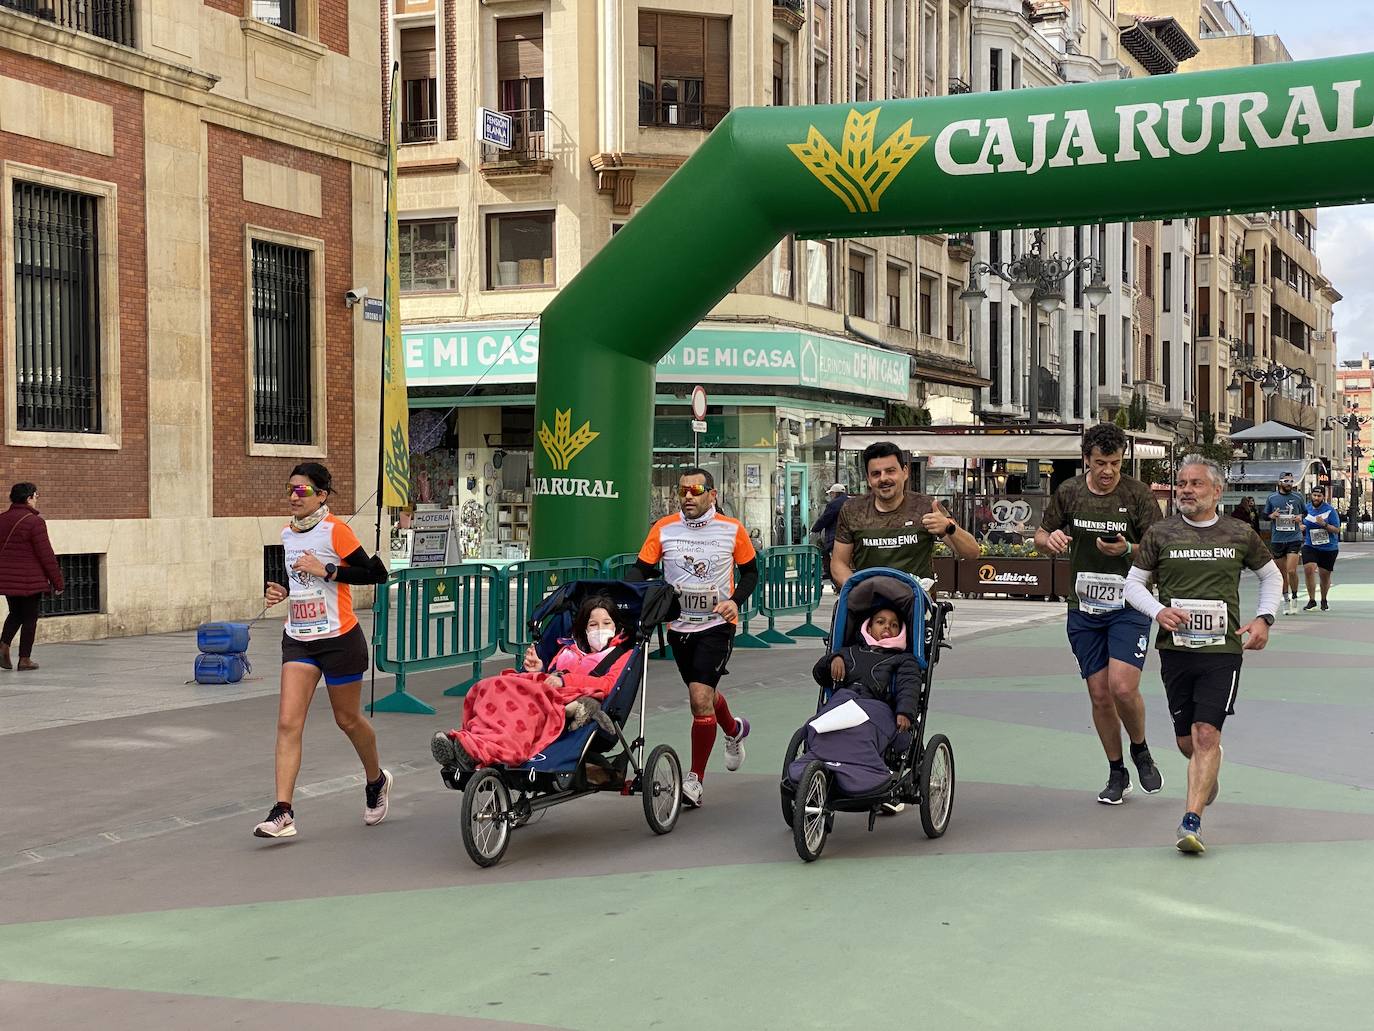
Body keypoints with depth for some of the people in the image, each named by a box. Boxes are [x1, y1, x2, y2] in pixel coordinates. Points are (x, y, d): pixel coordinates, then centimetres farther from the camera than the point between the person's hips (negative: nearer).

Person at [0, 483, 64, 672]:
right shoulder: (34, 522, -15)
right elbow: (46, 555, -15)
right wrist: (57, 582, -7)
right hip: (30, 579, -6)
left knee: (15, 613, 21)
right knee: (30, 617, 5)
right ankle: (25, 659, 7)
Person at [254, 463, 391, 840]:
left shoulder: (335, 531, -13)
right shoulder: (287, 533, 8)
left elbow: (376, 574, -16)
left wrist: (326, 570, -22)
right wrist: (283, 591, 3)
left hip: (338, 638, -5)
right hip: (298, 639, 5)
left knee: (348, 719, 11)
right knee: (288, 723, -8)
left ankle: (376, 781, 38)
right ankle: (283, 812, -11)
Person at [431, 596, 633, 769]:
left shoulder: (622, 655, 21)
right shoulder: (568, 649, 38)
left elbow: (609, 684, 1)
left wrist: (565, 679, -7)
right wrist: (538, 671, 7)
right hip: (548, 696, 5)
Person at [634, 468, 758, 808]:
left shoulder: (732, 529, -4)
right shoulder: (663, 529, -2)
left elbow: (751, 571, 7)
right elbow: (641, 570, 1)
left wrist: (736, 600, -9)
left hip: (717, 624, -4)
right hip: (679, 625, 4)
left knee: (700, 698, -16)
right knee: (704, 693, 20)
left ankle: (695, 778, -4)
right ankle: (734, 729, 54)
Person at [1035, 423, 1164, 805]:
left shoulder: (1138, 494, -6)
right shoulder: (1069, 492, 3)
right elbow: (1041, 536, 12)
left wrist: (1128, 550, -25)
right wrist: (1050, 540, -12)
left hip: (1128, 606, -3)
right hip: (1084, 608, 3)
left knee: (1123, 687, -17)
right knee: (1099, 696, 6)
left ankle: (1140, 751, 12)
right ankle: (1117, 773, 22)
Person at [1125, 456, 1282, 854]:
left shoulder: (1240, 534, 6)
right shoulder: (1160, 533, 3)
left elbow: (1272, 576, 21)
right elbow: (1134, 583, 10)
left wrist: (1264, 618, 6)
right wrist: (1158, 611, -9)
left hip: (1223, 648, -1)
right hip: (1175, 647, 2)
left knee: (1207, 734, -15)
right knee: (1186, 741, 9)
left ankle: (1191, 822, -17)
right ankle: (1208, 773, 44)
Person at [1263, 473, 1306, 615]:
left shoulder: (1297, 497, 5)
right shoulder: (1272, 498, 6)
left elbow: (1305, 512, 17)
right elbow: (1265, 515, 14)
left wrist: (1300, 517, -4)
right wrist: (1272, 516, -8)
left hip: (1294, 538, -2)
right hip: (1277, 539, 2)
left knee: (1292, 571, -13)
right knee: (1282, 572, 8)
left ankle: (1294, 597, 6)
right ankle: (1286, 600, 21)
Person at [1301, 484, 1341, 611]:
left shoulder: (1330, 510, -9)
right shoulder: (1306, 508, 3)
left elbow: (1337, 530, -10)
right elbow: (1302, 524, 20)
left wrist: (1324, 524, -24)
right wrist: (1301, 526, -3)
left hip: (1329, 548, -2)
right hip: (1310, 546, 2)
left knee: (1325, 575, 8)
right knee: (1309, 569, -20)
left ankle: (1324, 600, 33)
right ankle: (1312, 600, -7)